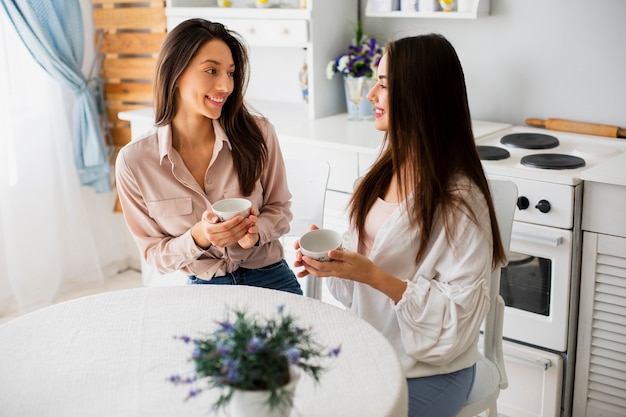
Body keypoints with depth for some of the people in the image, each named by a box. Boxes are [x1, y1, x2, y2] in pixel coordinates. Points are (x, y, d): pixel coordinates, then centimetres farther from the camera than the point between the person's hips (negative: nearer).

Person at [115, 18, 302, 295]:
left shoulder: (258, 134, -9)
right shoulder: (134, 162, -9)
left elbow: (279, 209, 5)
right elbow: (154, 253, -1)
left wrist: (256, 231, -17)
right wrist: (198, 238, -21)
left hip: (271, 280, 0)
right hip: (202, 288, 0)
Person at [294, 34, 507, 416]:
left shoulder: (459, 199, -21)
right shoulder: (389, 169, 2)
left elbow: (457, 312, -21)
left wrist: (373, 274, -27)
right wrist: (332, 257, -8)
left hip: (427, 372, -6)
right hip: (367, 348, 6)